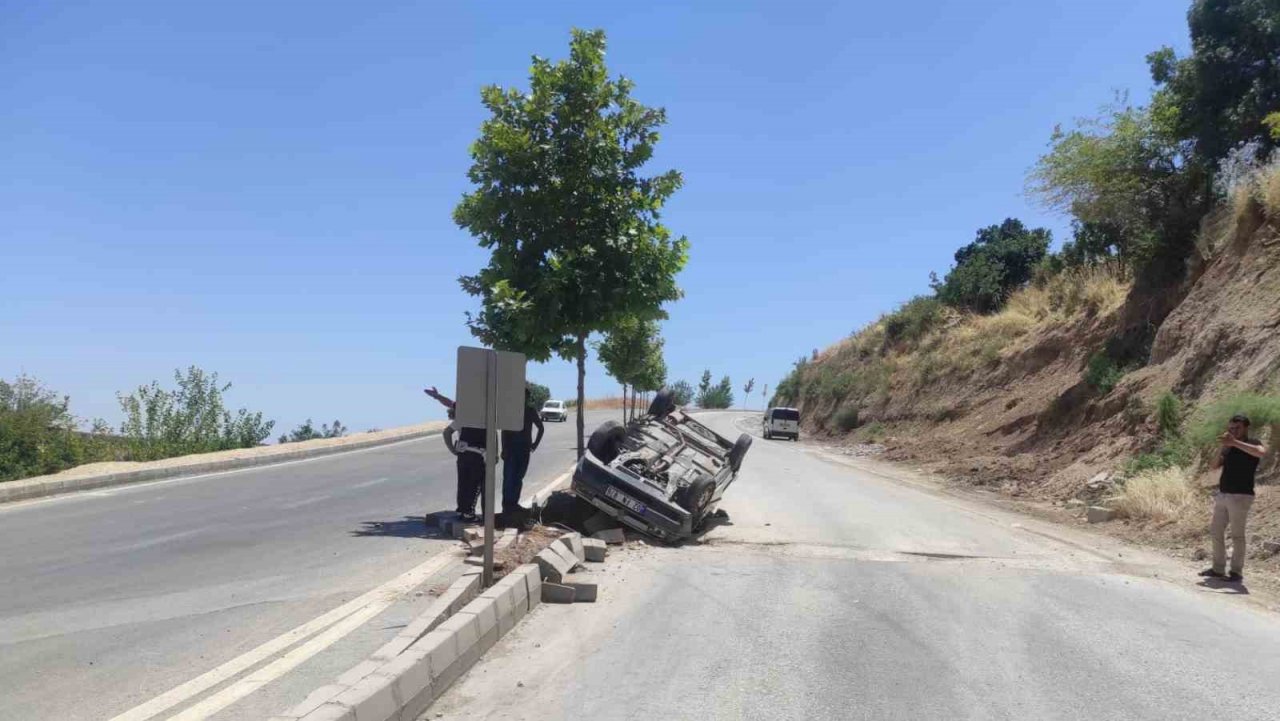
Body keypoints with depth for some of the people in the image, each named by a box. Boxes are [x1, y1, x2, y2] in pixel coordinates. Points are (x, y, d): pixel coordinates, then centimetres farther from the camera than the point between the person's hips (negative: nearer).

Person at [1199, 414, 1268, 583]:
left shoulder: (1251, 444, -5)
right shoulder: (1229, 447, 15)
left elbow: (1261, 452, -30)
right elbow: (1215, 465, 5)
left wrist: (1235, 442, -32)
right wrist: (1223, 447, -6)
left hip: (1240, 496, -7)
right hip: (1222, 495, 7)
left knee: (1237, 535, -3)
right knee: (1215, 531, 9)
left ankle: (1237, 572, 4)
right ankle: (1218, 569, 17)